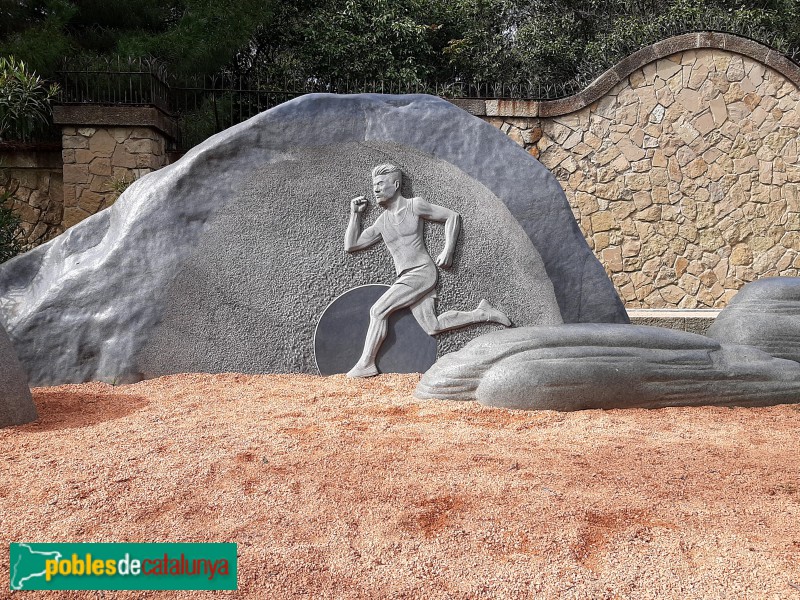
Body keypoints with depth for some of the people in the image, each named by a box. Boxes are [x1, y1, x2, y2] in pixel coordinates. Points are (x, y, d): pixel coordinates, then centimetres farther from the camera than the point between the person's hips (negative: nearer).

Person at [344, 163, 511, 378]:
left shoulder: (414, 206, -1)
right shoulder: (382, 222, 17)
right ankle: (482, 314, 14)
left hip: (422, 272, -8)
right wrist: (355, 214, 12)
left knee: (378, 310, -17)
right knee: (432, 327, 3)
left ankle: (366, 364, -9)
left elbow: (452, 216, 3)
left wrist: (448, 250, -7)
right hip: (406, 278, 8)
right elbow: (350, 245, 18)